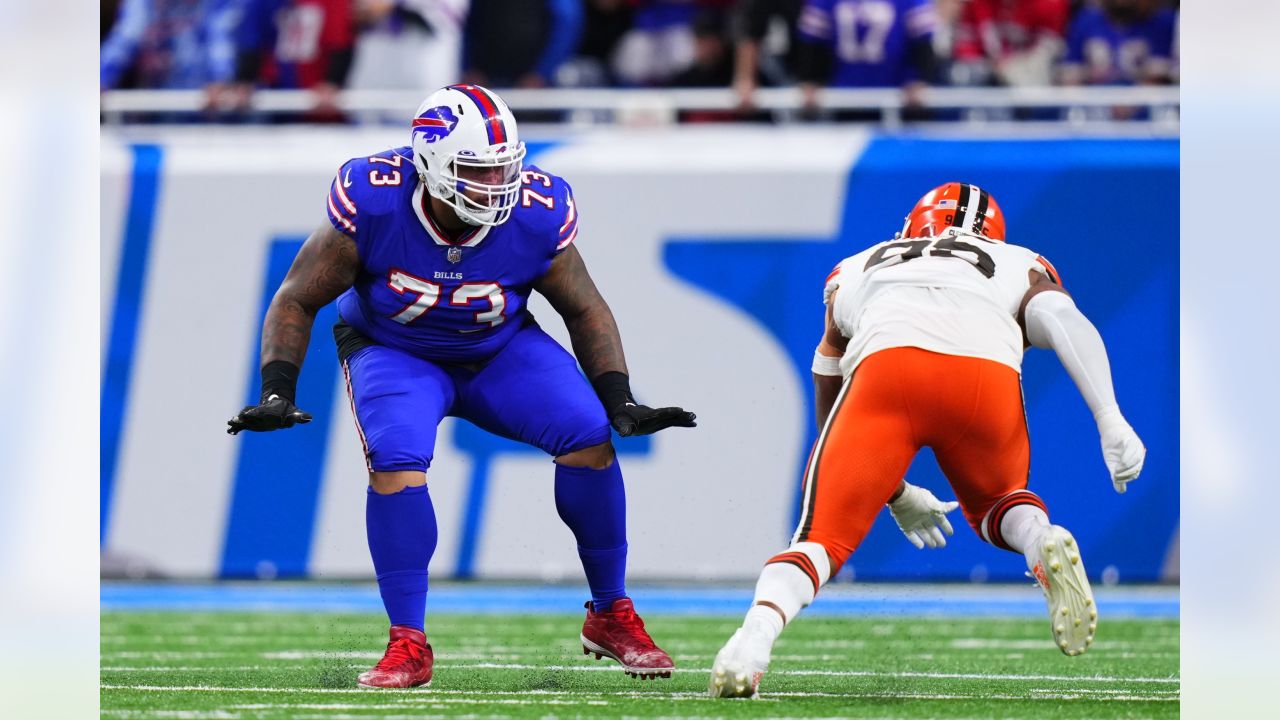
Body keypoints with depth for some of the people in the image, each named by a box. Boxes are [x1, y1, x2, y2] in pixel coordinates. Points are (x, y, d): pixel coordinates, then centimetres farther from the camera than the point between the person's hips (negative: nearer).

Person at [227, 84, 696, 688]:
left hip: (500, 351, 2)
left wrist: (620, 400, -13)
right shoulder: (373, 202, -28)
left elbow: (584, 309, -4)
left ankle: (611, 615, 0)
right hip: (395, 354, -2)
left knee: (589, 437, -19)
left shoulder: (534, 217, -23)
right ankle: (408, 646, -17)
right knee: (396, 463, -31)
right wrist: (277, 393, -27)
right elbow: (299, 299, -15)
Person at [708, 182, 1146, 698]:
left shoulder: (857, 270, 40)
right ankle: (1042, 542, -5)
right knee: (994, 505, 30)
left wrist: (895, 495, 56)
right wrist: (1110, 420, 1)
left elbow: (830, 411, 43)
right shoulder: (1020, 267, 36)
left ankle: (759, 627, -29)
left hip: (885, 366, -1)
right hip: (987, 374, 1)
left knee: (823, 535, 2)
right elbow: (1064, 320, 11)